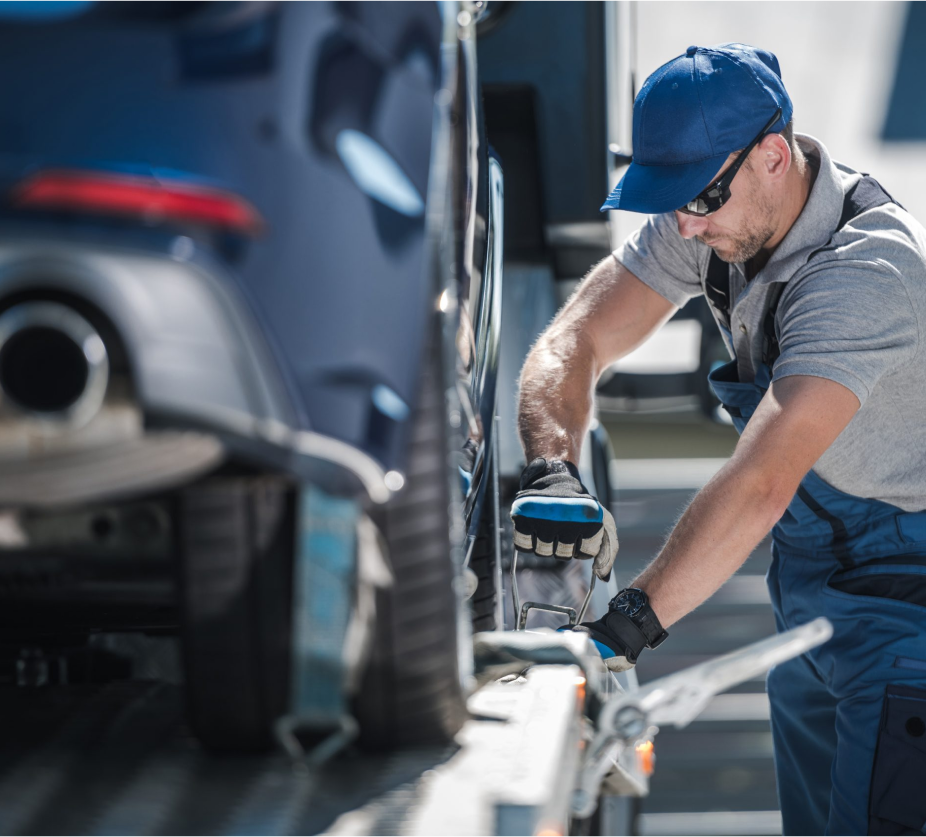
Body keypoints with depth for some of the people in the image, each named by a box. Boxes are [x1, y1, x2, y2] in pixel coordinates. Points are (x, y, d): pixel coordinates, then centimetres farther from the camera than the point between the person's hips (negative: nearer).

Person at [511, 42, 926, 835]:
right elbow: (573, 341, -7)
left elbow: (762, 481, -38)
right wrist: (552, 471, -27)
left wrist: (628, 626, -43)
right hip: (809, 605, 8)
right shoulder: (710, 217, -5)